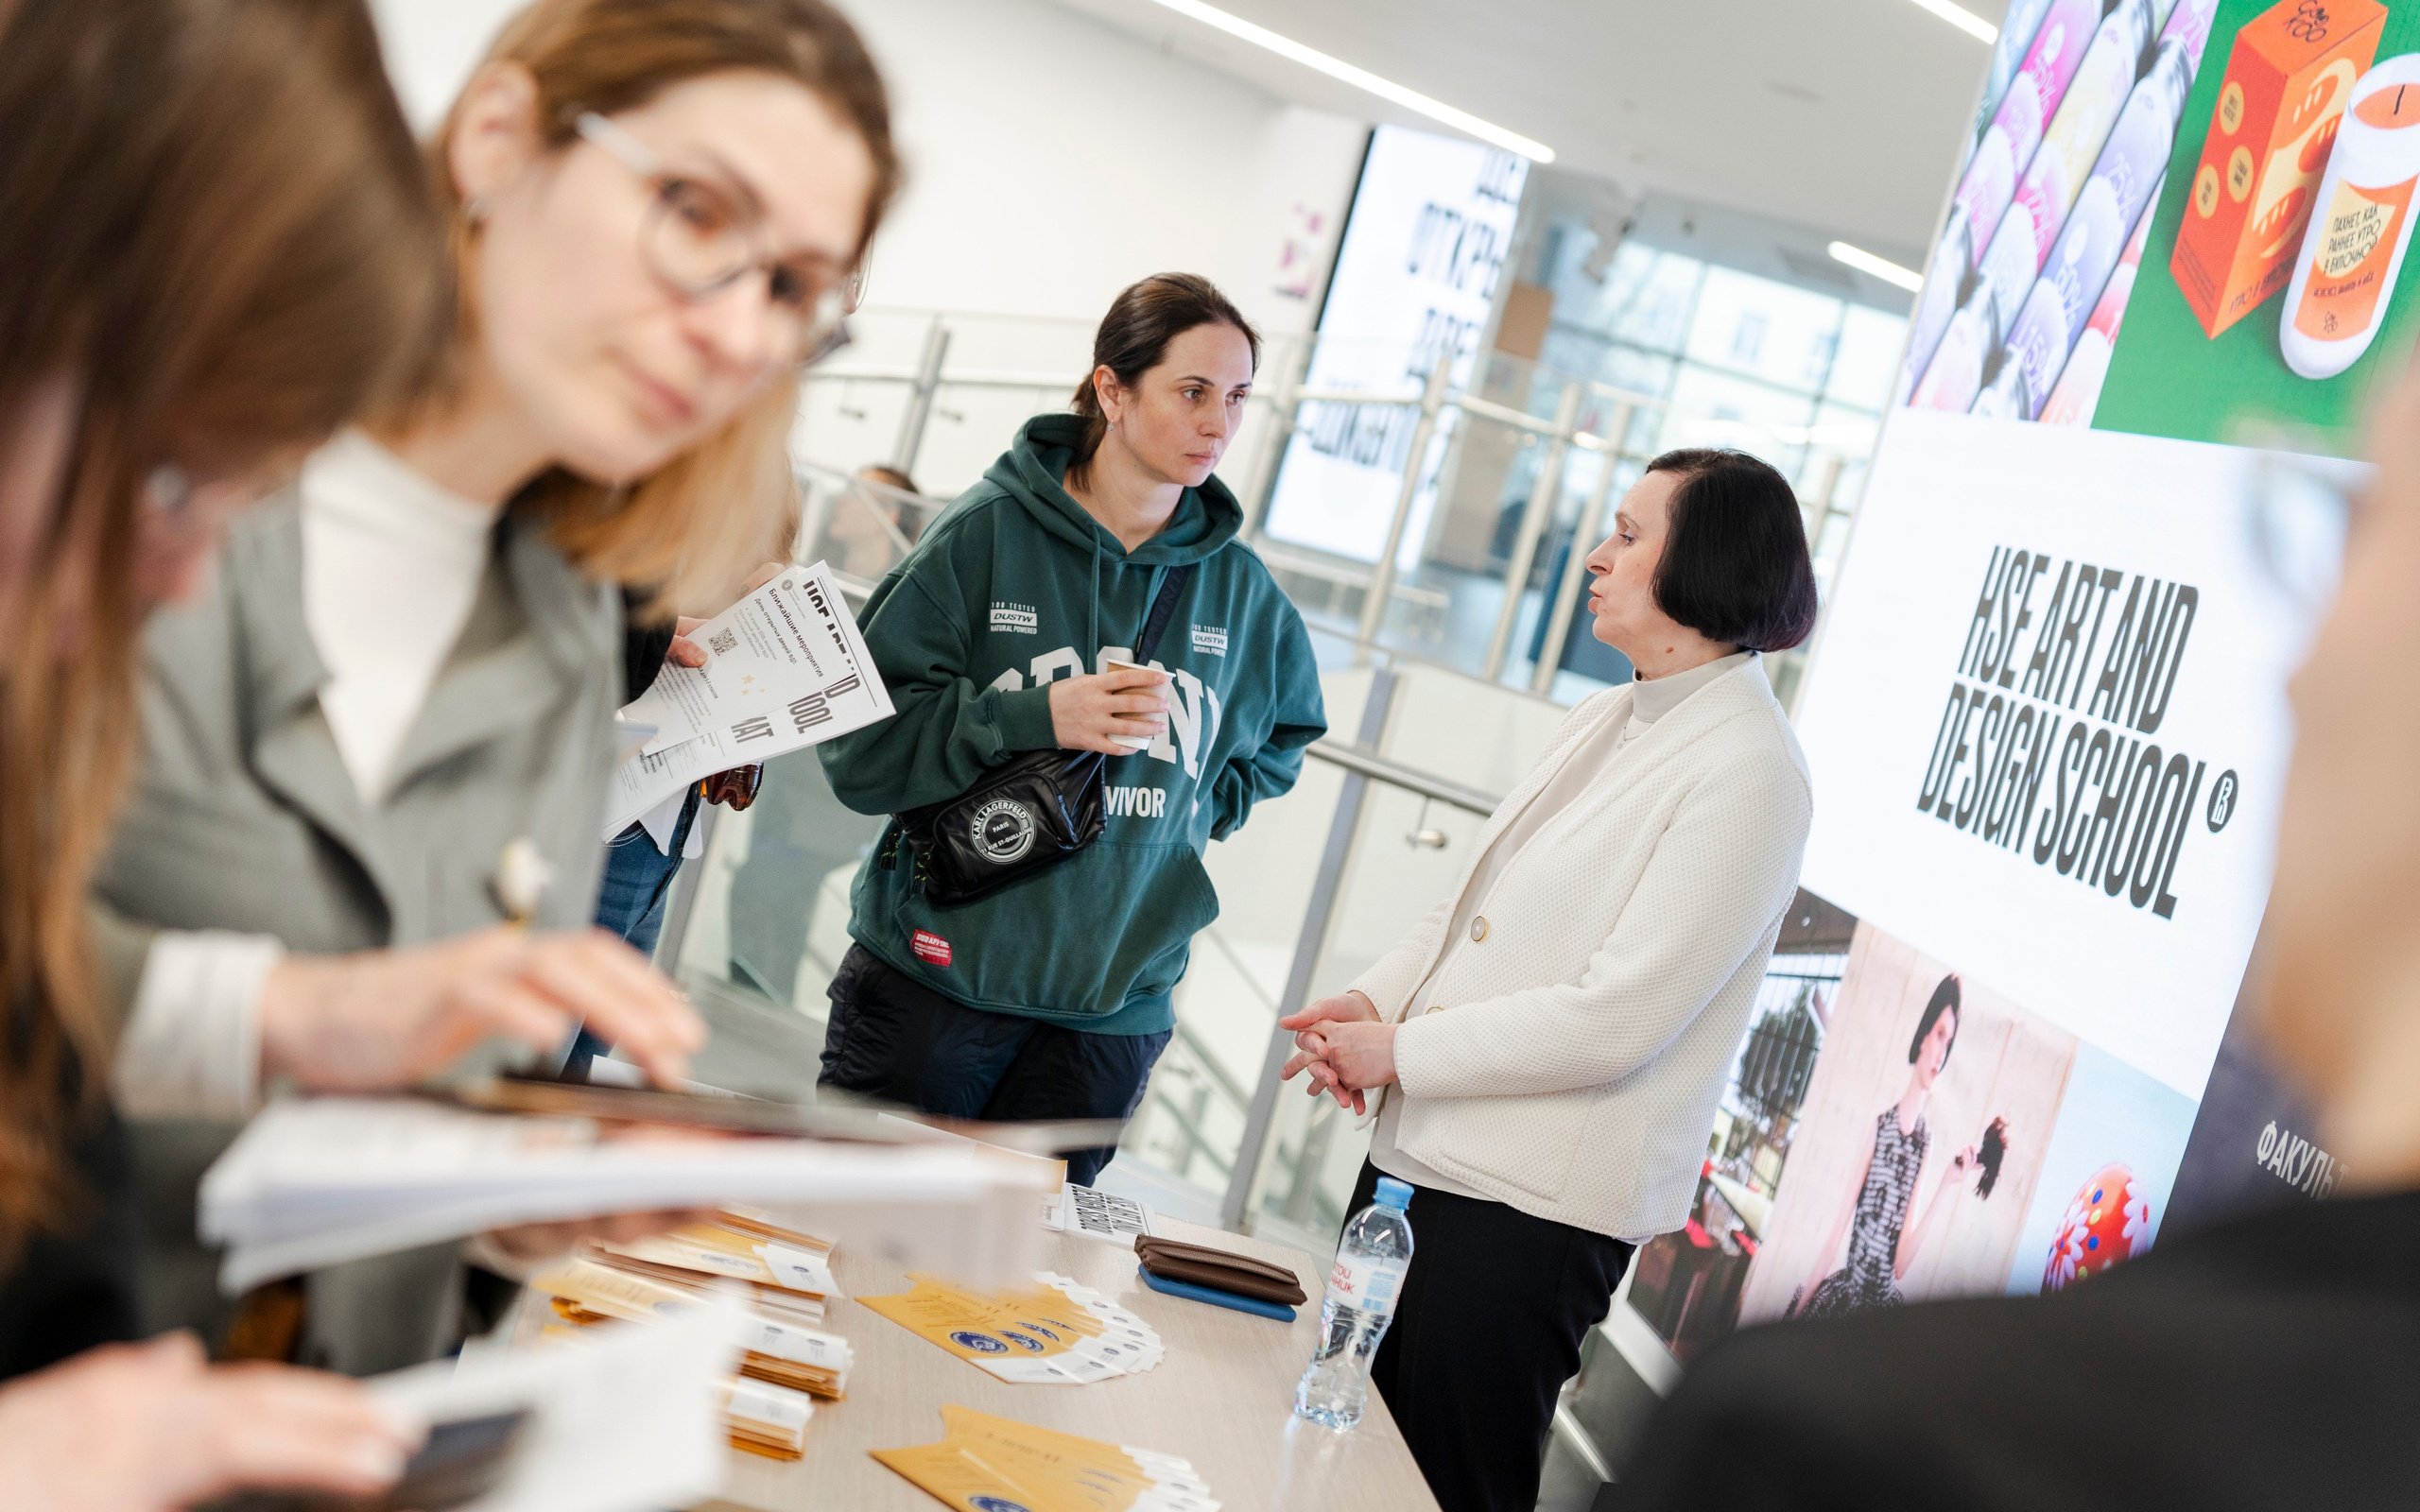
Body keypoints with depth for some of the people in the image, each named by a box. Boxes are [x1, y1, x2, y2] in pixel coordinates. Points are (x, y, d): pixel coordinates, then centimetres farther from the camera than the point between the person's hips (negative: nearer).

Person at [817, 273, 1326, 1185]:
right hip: (935, 975, -2)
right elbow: (858, 745, -8)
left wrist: (1196, 800, 5)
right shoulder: (989, 534, -6)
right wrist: (1033, 719, -18)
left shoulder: (1239, 586, 5)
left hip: (1115, 1010, 3)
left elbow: (1276, 743, 23)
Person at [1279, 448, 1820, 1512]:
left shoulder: (1748, 773, -17)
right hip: (1418, 1152, 9)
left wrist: (1404, 1052, -14)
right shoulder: (1603, 722, 12)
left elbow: (1615, 1019, -21)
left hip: (1534, 1206, -8)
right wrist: (1373, 1001, -1)